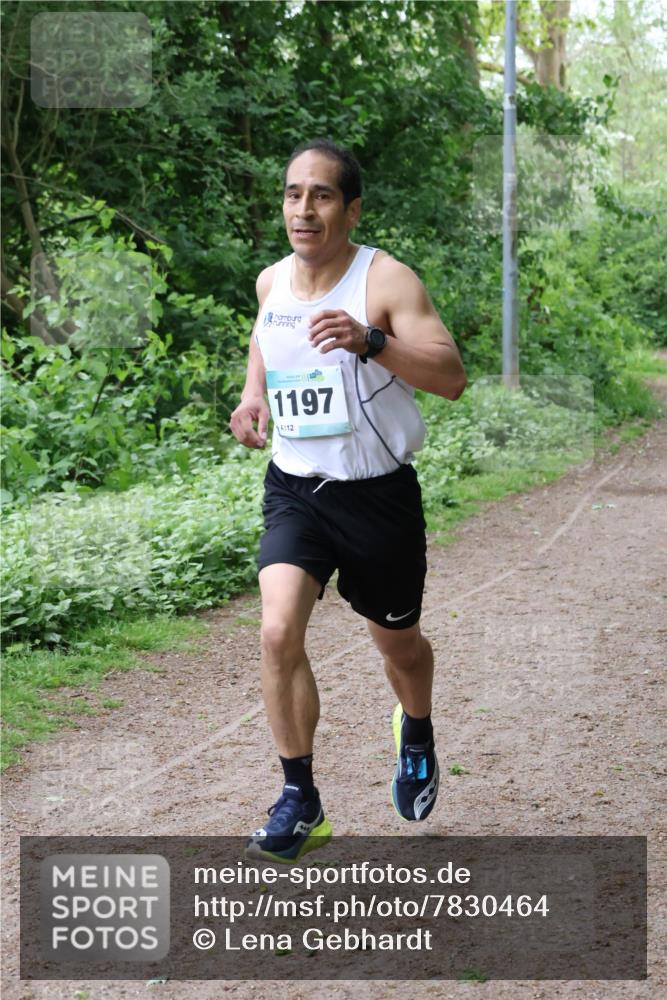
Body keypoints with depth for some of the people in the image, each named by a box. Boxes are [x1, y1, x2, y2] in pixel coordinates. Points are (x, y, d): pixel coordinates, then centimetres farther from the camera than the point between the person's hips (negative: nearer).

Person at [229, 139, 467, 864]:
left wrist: (370, 341, -39)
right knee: (279, 632, -18)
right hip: (294, 489, 3)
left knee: (397, 642, 15)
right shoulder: (270, 281, 2)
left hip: (377, 495, -3)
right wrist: (252, 397, 7)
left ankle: (417, 737, 50)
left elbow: (451, 377, -24)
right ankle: (300, 802, -4)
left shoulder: (386, 280, -15)